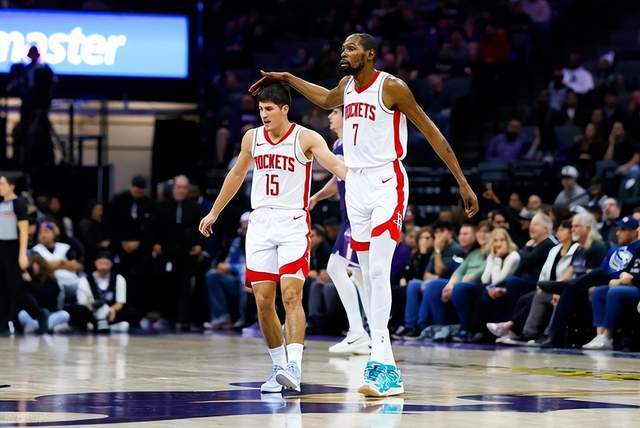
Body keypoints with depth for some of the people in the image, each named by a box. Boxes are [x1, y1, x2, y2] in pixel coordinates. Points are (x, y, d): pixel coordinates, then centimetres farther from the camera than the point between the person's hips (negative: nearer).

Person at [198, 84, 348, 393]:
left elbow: (334, 164, -20)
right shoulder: (252, 138, 9)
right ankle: (278, 366, 11)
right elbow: (237, 175, 24)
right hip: (260, 222, 5)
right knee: (263, 301, 1)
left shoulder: (305, 138, -6)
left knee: (291, 295, -17)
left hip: (293, 223, -5)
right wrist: (214, 213, 30)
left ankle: (294, 365, -24)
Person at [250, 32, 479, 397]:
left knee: (379, 272, -20)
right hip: (357, 185, 7)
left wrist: (463, 183, -11)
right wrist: (286, 79, 36)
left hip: (387, 184, -7)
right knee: (369, 277, 6)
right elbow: (327, 100, 37)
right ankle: (386, 368, 10)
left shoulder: (392, 87, -10)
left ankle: (381, 363, -24)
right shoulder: (347, 86, 10)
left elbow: (432, 133, -9)